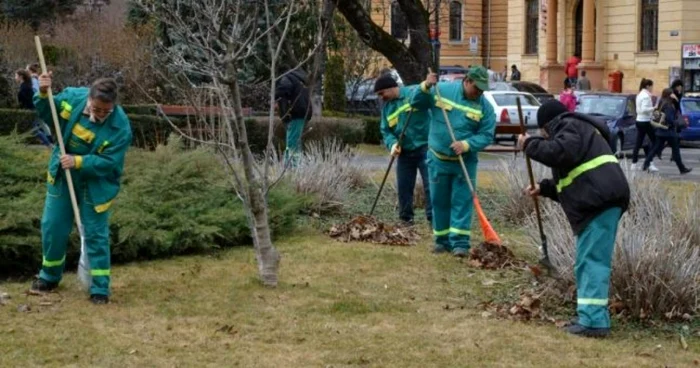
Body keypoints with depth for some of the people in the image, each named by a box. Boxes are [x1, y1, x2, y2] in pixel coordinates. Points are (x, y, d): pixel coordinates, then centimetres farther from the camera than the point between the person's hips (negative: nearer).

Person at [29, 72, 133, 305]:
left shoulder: (120, 126, -26)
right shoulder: (72, 97, -15)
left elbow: (109, 163, -26)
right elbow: (46, 112, 2)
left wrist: (78, 162, -34)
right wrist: (43, 93, -18)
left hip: (95, 184, -4)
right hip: (62, 177, 4)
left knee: (96, 235, 0)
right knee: (52, 227, 11)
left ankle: (100, 288, 10)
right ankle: (50, 276, 32)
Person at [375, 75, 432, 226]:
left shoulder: (413, 92, -8)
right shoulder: (386, 107, 11)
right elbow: (386, 131, 7)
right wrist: (392, 144, -12)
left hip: (425, 147, -6)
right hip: (405, 152, 6)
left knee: (430, 185, -6)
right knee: (403, 186, 10)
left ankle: (434, 219, -3)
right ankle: (406, 219, 21)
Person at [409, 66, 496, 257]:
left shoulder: (485, 107, -7)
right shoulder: (442, 90, -6)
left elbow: (487, 135, -8)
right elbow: (416, 103, 1)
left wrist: (466, 145, -24)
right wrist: (425, 87, -18)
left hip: (465, 162, -1)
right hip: (438, 159, 1)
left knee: (462, 201, -5)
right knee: (439, 201, 8)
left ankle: (460, 242, -4)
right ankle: (442, 240, 19)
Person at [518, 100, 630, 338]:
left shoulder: (569, 127, 1)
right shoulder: (579, 131, 33)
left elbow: (560, 153, -22)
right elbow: (569, 179, 35)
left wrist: (530, 145, -9)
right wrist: (544, 188, 28)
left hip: (600, 201, -11)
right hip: (601, 202, 11)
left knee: (592, 261, -14)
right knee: (588, 261, 13)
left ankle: (593, 321, -19)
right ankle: (591, 317, 13)